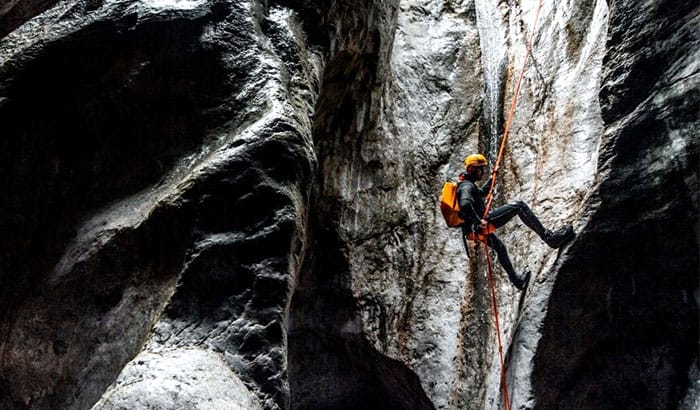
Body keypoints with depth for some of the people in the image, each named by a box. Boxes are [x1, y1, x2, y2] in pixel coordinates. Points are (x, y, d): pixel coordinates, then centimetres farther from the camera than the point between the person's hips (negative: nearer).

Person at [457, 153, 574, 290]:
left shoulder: (466, 184, 19)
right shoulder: (467, 186, -14)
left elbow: (481, 192, 40)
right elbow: (465, 204, -35)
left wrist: (491, 178, 38)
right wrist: (479, 222, -32)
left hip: (475, 229, 11)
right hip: (480, 225, -11)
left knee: (500, 248, 34)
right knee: (519, 206, -13)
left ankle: (516, 280, 51)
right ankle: (550, 237, -14)